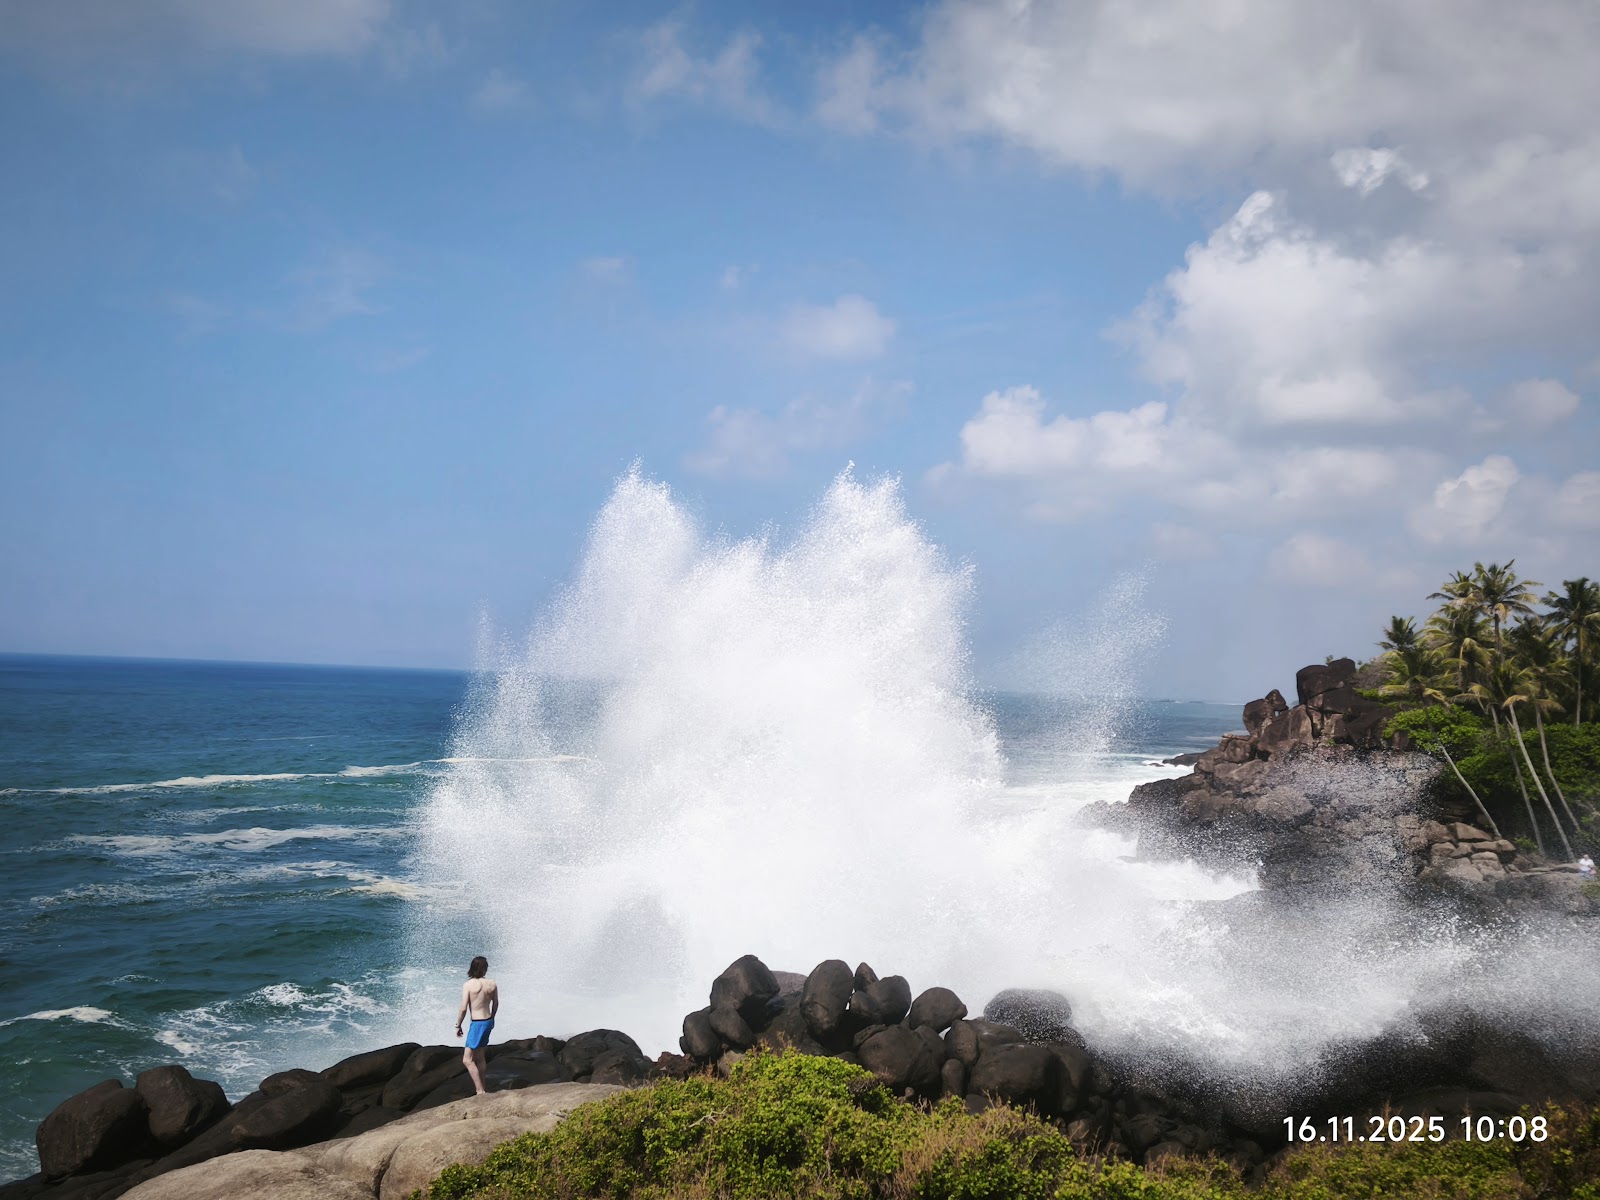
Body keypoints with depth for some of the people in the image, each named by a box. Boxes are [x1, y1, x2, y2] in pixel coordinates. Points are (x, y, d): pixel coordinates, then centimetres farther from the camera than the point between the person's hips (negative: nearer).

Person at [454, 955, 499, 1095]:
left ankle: (480, 1091, -6)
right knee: (480, 1057, 20)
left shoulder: (468, 985, -16)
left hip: (477, 1024, -7)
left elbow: (463, 1009, -16)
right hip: (488, 1021, 7)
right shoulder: (492, 984, -1)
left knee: (467, 1059, -1)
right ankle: (482, 1088, 28)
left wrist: (458, 1026, -3)